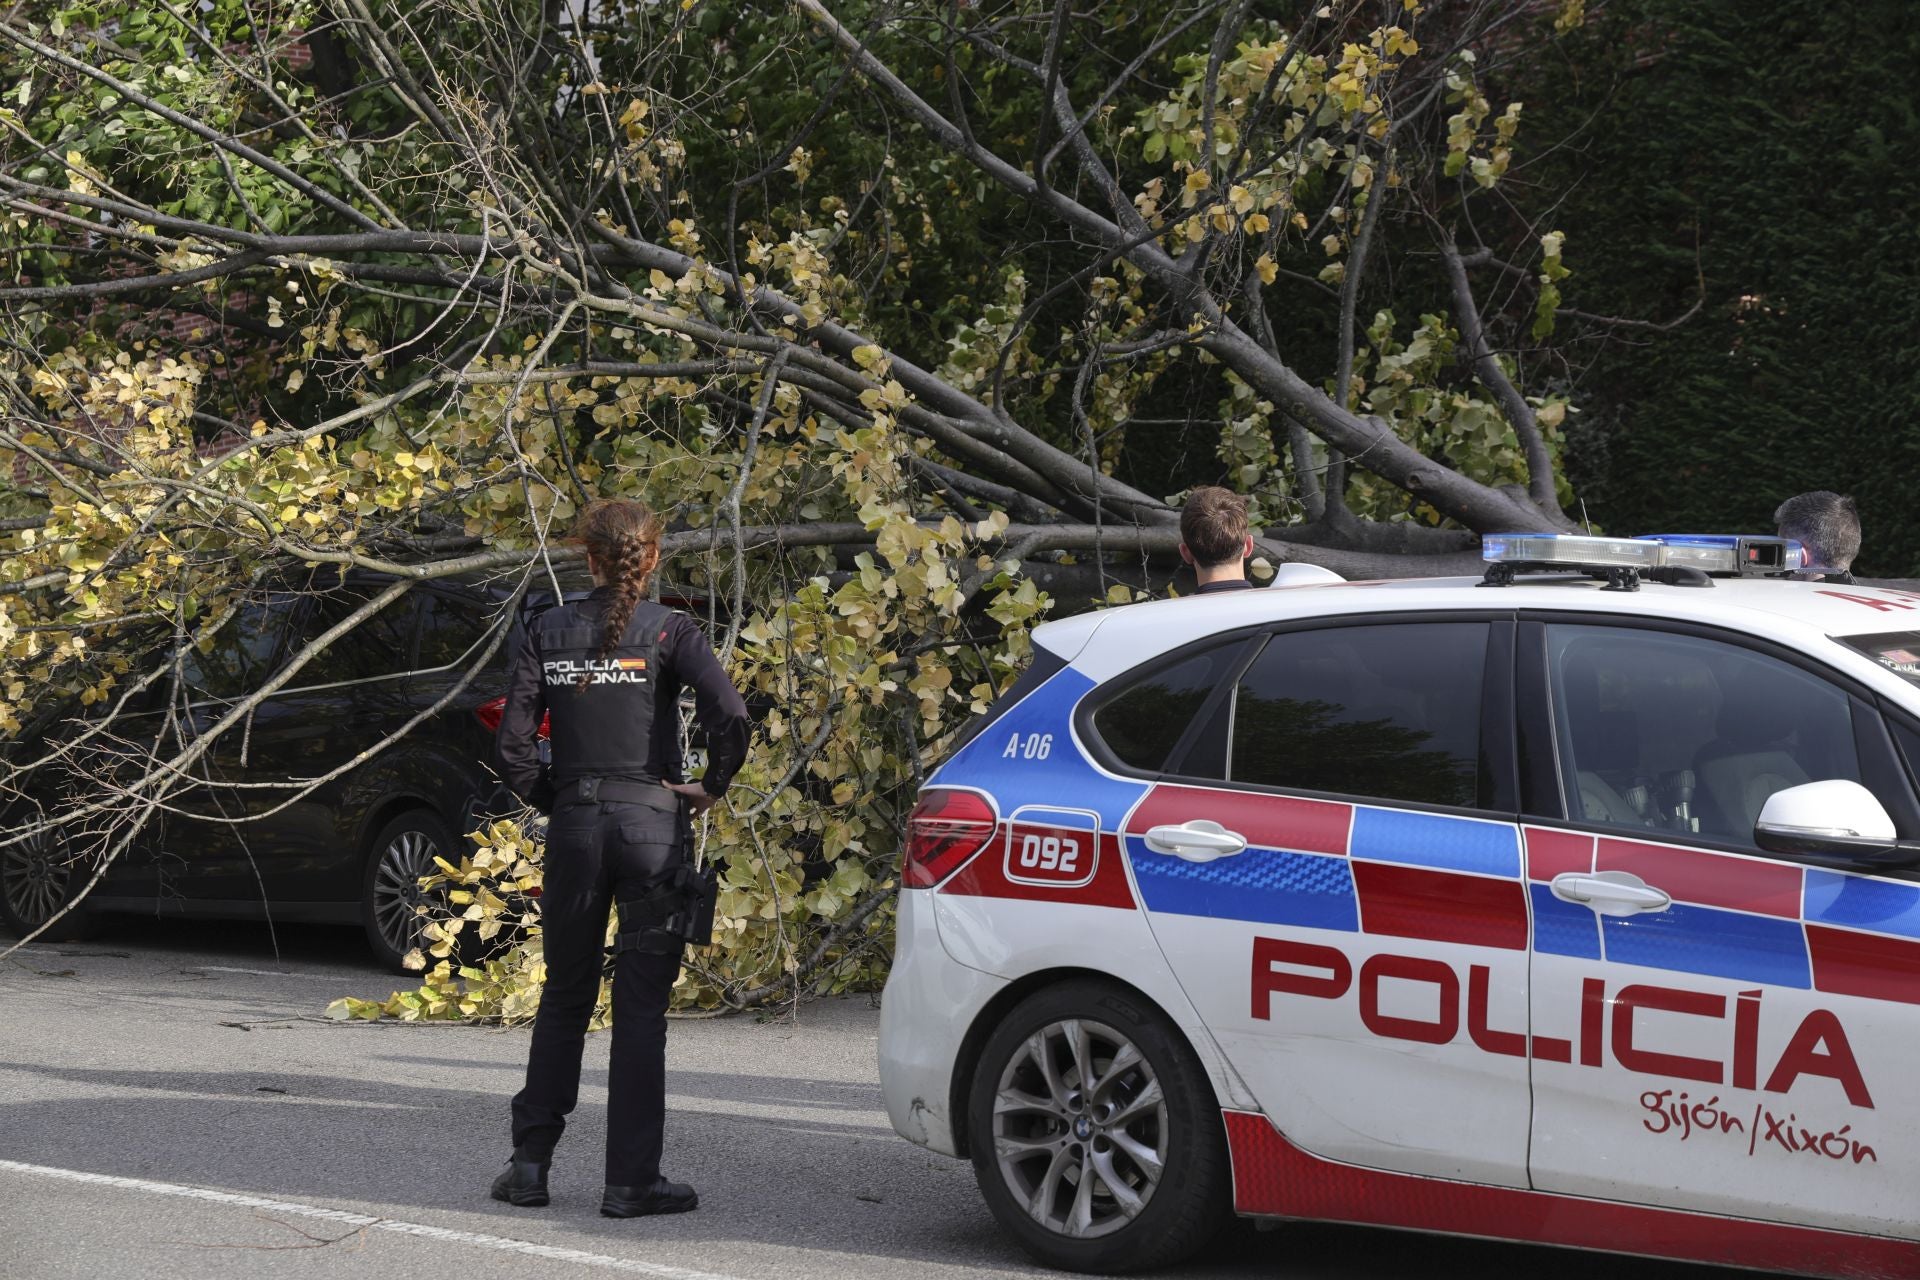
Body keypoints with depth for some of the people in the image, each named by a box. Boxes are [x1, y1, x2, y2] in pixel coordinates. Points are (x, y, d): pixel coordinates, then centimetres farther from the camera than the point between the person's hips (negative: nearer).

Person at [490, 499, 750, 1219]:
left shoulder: (551, 631, 3)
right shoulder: (668, 631, -4)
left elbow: (513, 742, -4)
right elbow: (730, 715, -19)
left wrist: (549, 799, 10)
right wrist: (711, 787, -4)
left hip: (573, 823, 3)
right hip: (650, 821, -2)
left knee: (563, 997, 15)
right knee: (640, 1007, 1)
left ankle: (530, 1163, 15)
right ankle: (631, 1181, 1)